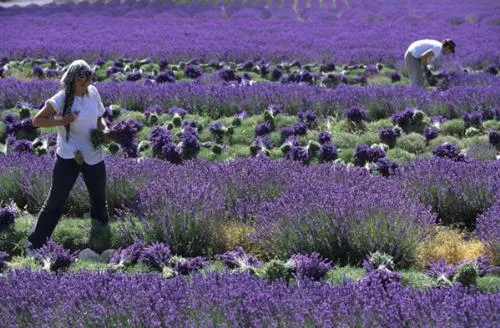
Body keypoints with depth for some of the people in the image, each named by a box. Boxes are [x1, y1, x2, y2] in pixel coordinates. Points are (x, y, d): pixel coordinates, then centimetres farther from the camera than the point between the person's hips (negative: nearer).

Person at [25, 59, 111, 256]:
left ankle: (101, 244, 32)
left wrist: (104, 129, -7)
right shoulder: (61, 99, -15)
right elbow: (37, 121, -14)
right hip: (68, 158, -5)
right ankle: (34, 244, 9)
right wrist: (62, 121, -25)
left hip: (94, 157, 5)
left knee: (99, 201, 16)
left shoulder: (93, 93, 0)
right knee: (55, 201, 0)